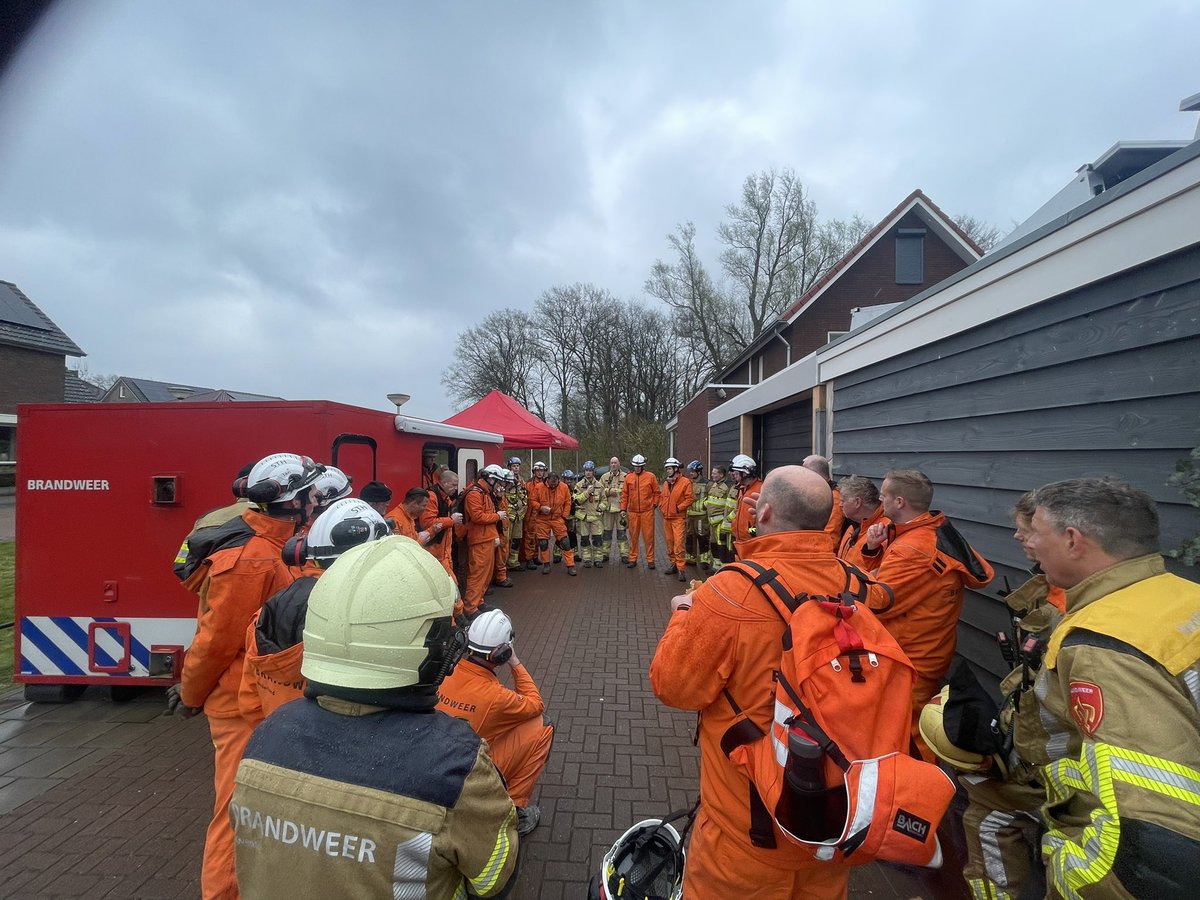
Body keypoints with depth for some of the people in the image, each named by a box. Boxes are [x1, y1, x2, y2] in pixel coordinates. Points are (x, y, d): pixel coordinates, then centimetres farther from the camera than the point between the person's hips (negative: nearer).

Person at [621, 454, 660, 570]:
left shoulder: (650, 476, 1)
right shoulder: (628, 477, 6)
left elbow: (656, 492, 7)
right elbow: (624, 494, 9)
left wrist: (654, 504, -2)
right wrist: (623, 509, 6)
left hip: (647, 512, -2)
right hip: (632, 512, 2)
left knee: (648, 536, 1)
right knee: (633, 536, 9)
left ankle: (650, 560, 9)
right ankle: (632, 559, 18)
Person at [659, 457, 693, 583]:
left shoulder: (685, 482, -7)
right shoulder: (666, 483, 13)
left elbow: (689, 499, -9)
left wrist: (678, 508, -15)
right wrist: (661, 505, 6)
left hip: (678, 518, -7)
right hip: (666, 518, 7)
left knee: (678, 544, -11)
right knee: (669, 543, 12)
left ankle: (680, 569, -7)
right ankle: (674, 564, 24)